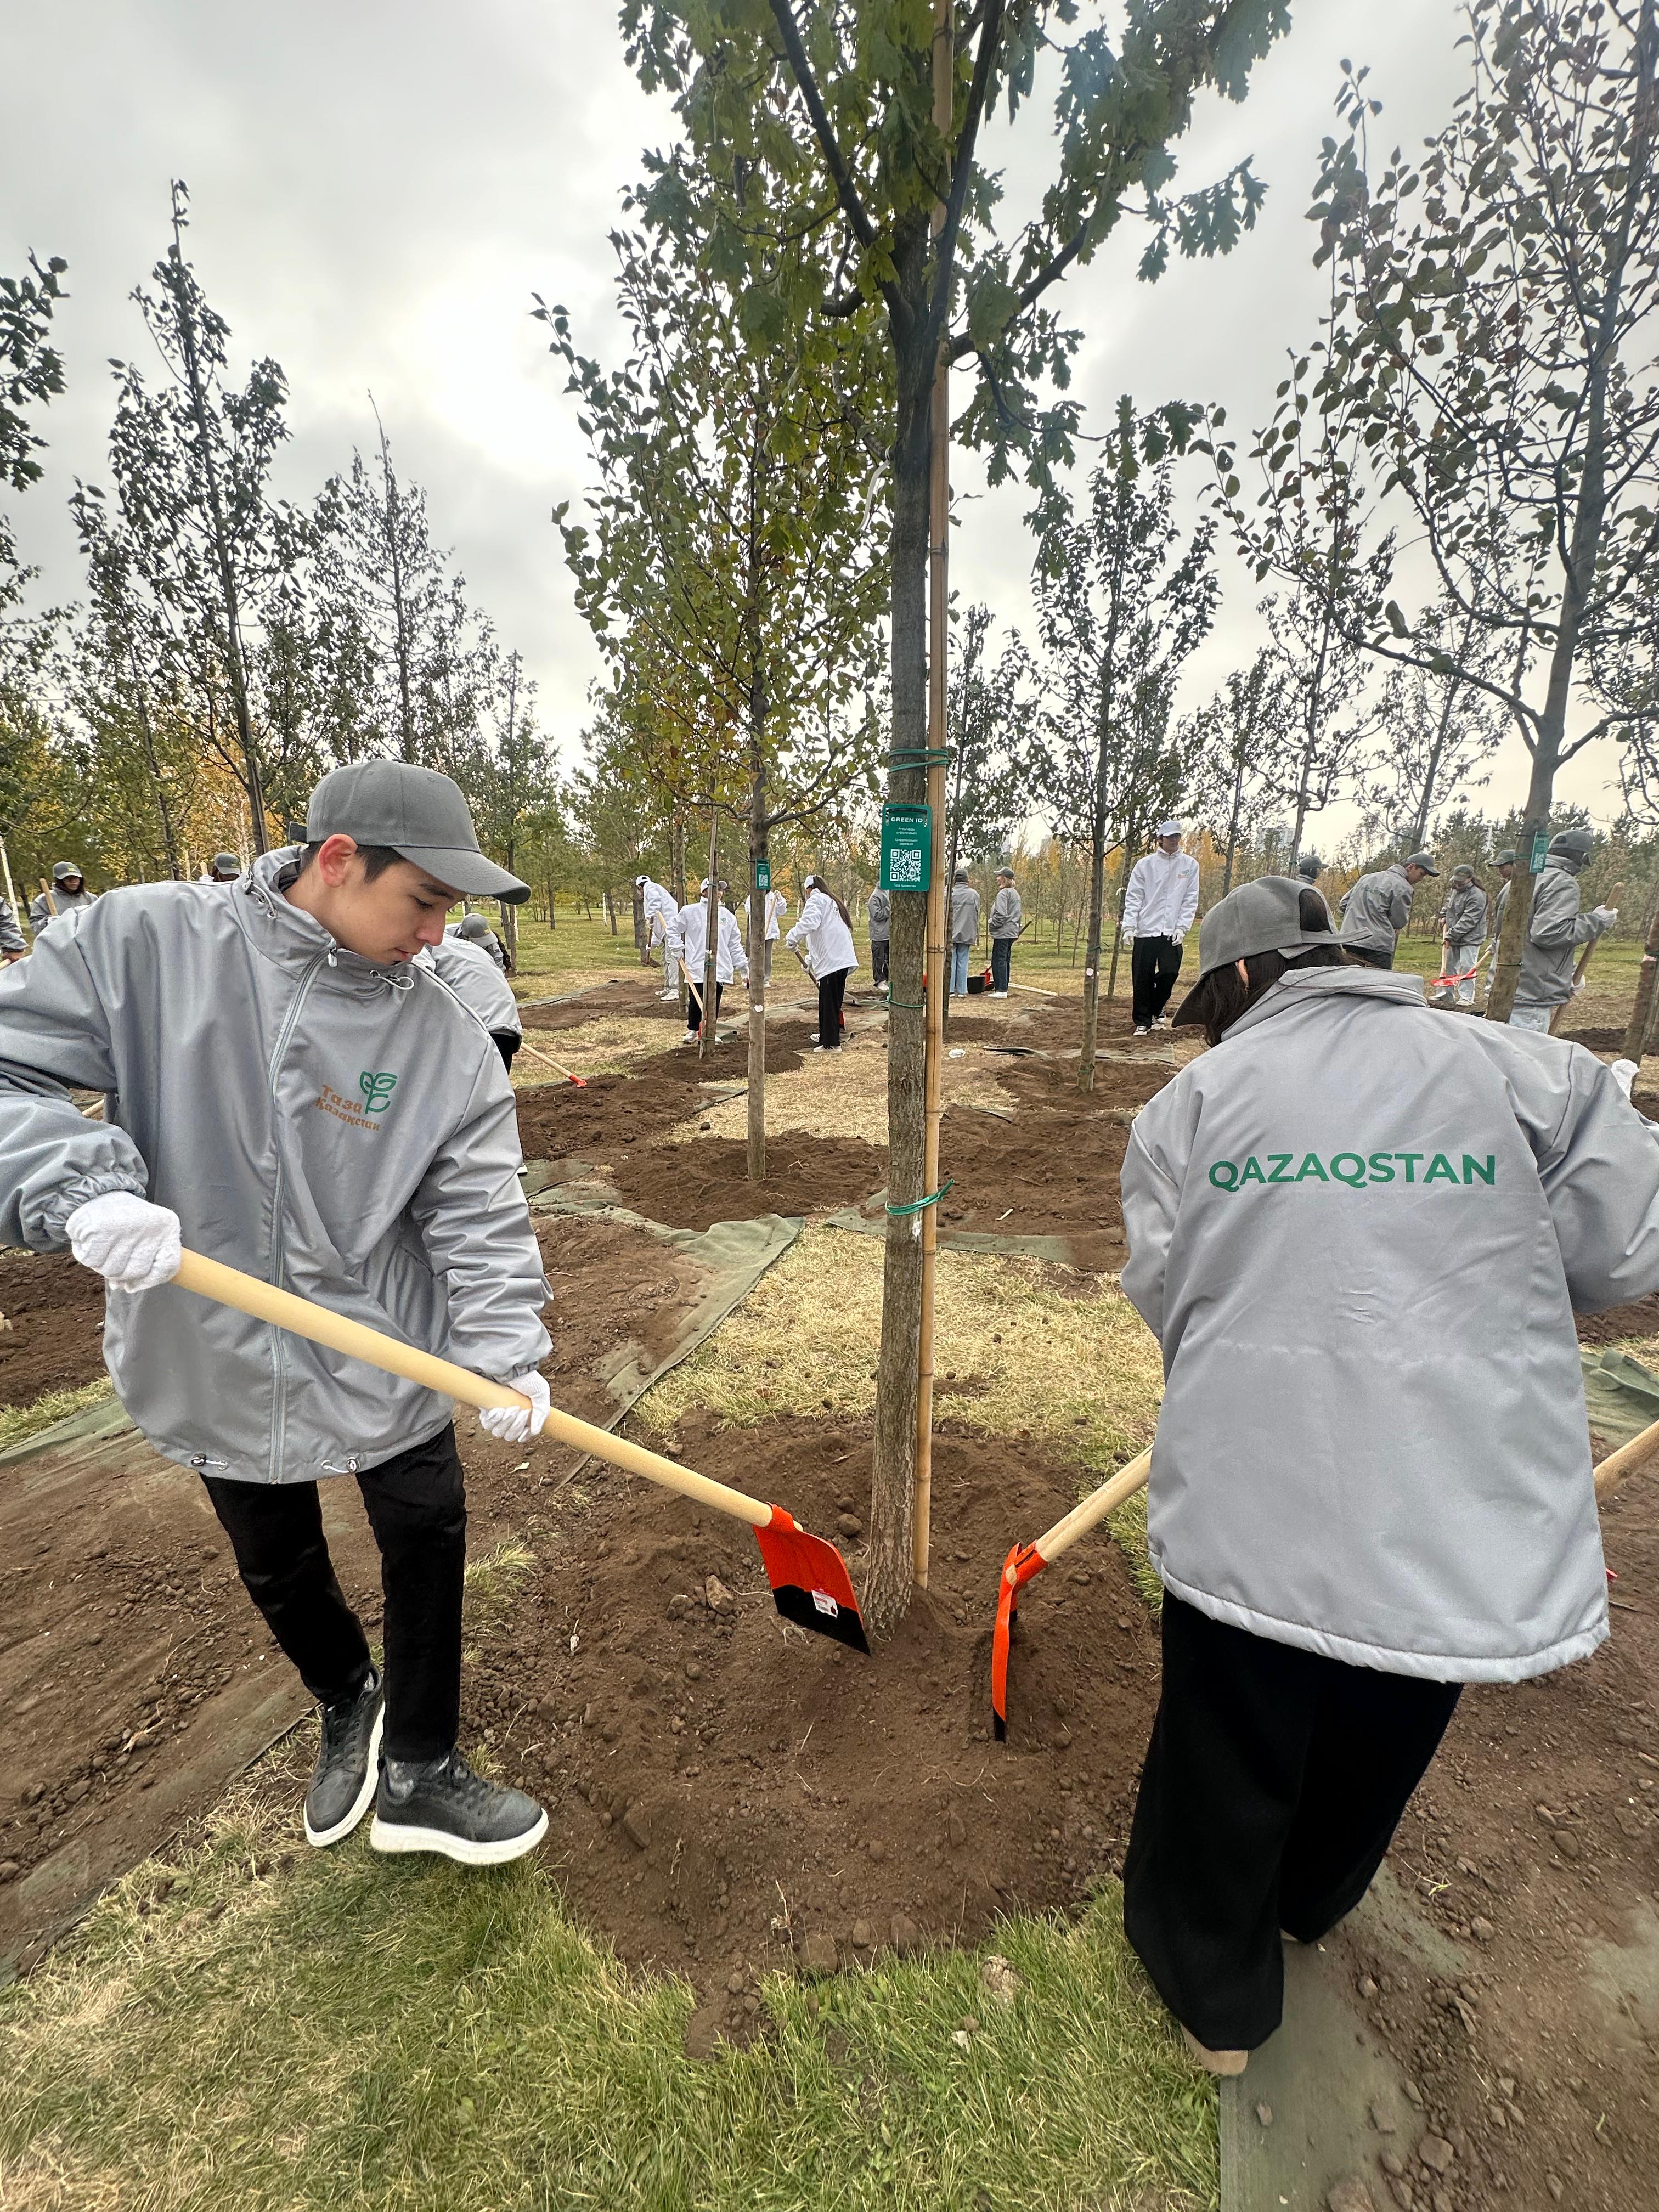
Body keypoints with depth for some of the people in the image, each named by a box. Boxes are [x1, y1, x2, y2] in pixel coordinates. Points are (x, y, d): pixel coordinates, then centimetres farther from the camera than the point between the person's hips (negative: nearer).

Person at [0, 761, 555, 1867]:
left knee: (430, 1544, 10)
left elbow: (478, 1211, -13)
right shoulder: (144, 938, -13)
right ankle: (349, 1702, 54)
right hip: (216, 1361, 1)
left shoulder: (446, 1035, -12)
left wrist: (506, 1353, -23)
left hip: (389, 1361, 0)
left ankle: (418, 1774, 37)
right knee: (280, 1569, 22)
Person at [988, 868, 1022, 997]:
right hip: (1012, 932, 10)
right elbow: (1018, 914, 21)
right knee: (1006, 961, 13)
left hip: (1002, 932, -10)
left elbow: (1001, 915, -21)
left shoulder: (1003, 893, -14)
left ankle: (1001, 990, -7)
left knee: (998, 961, -6)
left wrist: (992, 925, -8)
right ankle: (1003, 988, 18)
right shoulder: (1015, 894, 17)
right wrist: (1018, 929, 23)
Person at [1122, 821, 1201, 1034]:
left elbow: (1190, 900, 5)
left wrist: (1182, 928, -5)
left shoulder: (1190, 865, 7)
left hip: (1173, 932, 1)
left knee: (1170, 973, -5)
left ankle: (1158, 1009, 23)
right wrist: (1129, 926, -10)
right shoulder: (1145, 864, 3)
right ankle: (1143, 1021, 12)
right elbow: (1133, 898, 1)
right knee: (1143, 978, -1)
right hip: (1146, 930, -1)